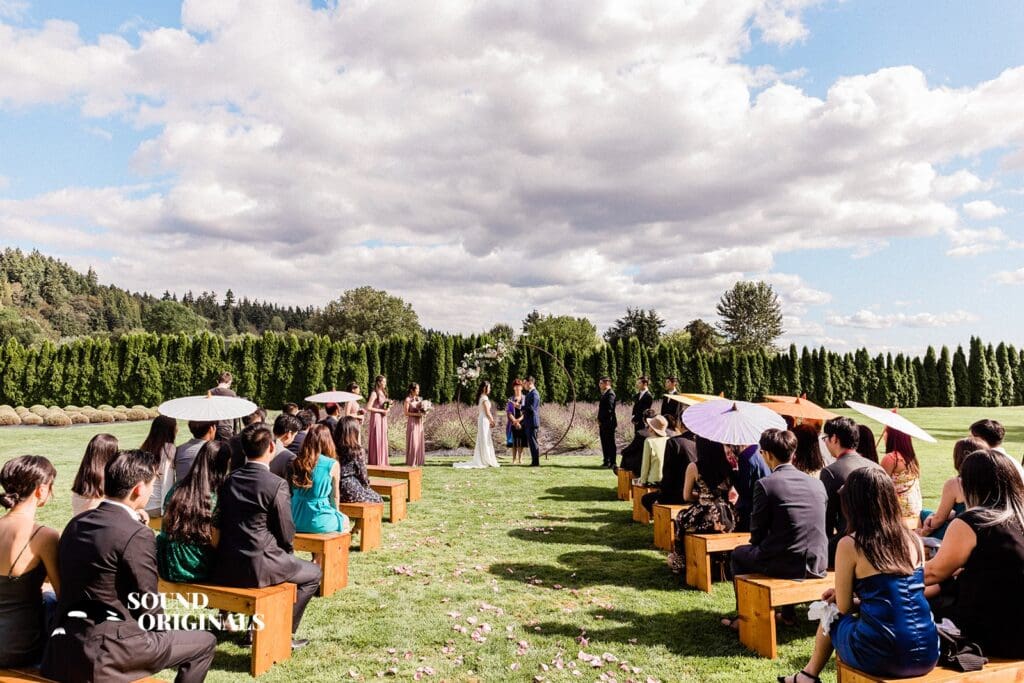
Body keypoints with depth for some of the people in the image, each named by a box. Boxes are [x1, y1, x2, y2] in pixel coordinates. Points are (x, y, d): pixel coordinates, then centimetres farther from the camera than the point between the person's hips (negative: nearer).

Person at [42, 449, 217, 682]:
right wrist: (166, 632, 8)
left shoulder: (76, 523, 4)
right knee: (204, 641, 6)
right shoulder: (136, 535, -19)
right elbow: (148, 608, -12)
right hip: (104, 652, -8)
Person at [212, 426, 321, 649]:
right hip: (258, 568, -7)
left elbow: (222, 522, 14)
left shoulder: (229, 480, 3)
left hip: (225, 568, 7)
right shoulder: (277, 484, -17)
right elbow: (286, 534, -11)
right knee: (312, 574, 16)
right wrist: (286, 549, 13)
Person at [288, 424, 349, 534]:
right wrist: (336, 512, 20)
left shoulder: (296, 463, 0)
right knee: (344, 520, 28)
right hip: (318, 522, -4)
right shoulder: (333, 465, -11)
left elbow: (292, 493, 10)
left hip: (295, 520, 4)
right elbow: (335, 496, 0)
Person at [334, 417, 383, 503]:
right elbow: (362, 473, -10)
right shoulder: (357, 449, -18)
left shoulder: (334, 447, -3)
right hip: (351, 490, -6)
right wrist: (366, 486, 9)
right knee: (377, 499, 21)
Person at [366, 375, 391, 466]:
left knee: (383, 440, 9)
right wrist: (381, 410, -16)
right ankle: (375, 463, 1)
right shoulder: (374, 393, -11)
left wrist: (387, 408, 4)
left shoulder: (383, 393, 14)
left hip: (383, 418, 8)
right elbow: (368, 408, -17)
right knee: (376, 440, -5)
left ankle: (382, 462, 15)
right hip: (376, 418, -8)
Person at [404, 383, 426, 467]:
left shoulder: (419, 399, 12)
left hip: (419, 423, 7)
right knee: (412, 442, -6)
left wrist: (423, 412, -4)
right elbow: (406, 413, -11)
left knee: (419, 442, 7)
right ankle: (411, 462, 0)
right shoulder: (408, 399, -7)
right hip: (412, 422, -7)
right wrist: (416, 414, -20)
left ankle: (418, 461, 13)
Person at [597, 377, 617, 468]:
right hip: (603, 423, 9)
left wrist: (601, 420, -14)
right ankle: (606, 461, 21)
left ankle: (612, 463, 4)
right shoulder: (604, 394, 16)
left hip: (609, 423, -9)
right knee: (604, 443, 13)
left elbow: (609, 409, -21)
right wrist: (599, 420, 9)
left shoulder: (610, 394, -15)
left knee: (610, 443, -2)